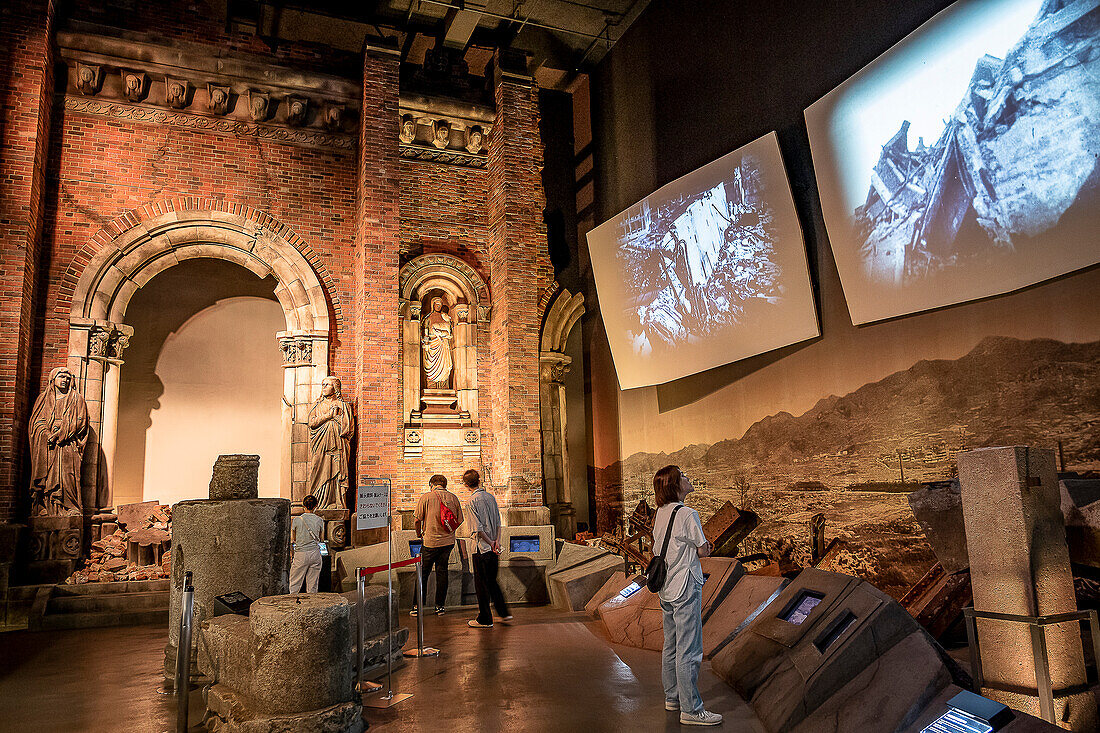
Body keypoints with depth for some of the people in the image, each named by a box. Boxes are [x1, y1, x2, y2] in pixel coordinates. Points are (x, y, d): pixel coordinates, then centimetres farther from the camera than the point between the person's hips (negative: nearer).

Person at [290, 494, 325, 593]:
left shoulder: (296, 520, -6)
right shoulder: (320, 520, -1)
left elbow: (292, 539, 3)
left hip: (301, 555, -2)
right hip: (315, 553, 2)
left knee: (294, 585, 5)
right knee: (313, 586, 8)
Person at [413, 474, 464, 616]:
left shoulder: (426, 497, -8)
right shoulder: (453, 498, 2)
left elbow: (418, 519, -8)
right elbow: (460, 520, 7)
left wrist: (419, 533, 10)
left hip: (430, 542, -3)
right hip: (448, 542, 3)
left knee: (423, 573, 8)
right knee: (442, 572, 12)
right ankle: (440, 606, 15)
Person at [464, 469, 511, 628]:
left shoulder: (473, 500, -14)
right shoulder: (491, 497, 6)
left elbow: (478, 529, -18)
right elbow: (498, 522, 5)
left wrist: (490, 543, -8)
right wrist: (496, 541, 0)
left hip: (482, 548, -7)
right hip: (493, 548, 7)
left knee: (481, 584, 4)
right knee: (492, 581, 19)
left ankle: (485, 620, 11)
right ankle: (504, 612, 19)